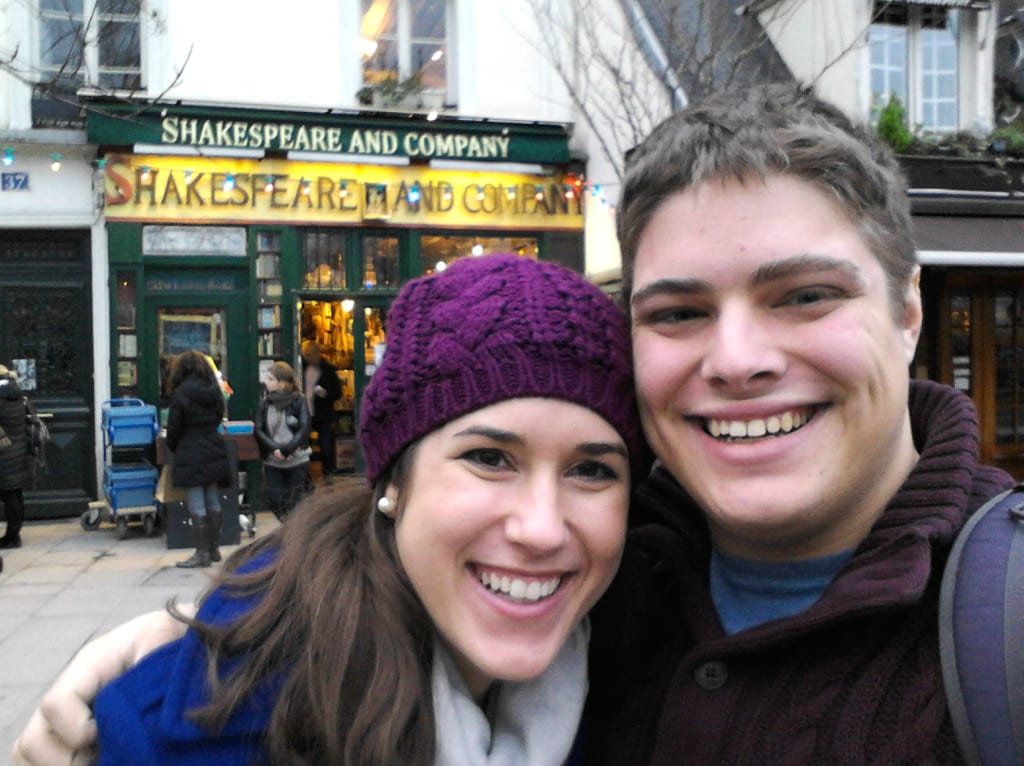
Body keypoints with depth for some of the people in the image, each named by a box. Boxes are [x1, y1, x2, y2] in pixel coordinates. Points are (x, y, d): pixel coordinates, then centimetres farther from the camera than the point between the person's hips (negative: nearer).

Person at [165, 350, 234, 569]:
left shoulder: (181, 393, -11)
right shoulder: (214, 391, 6)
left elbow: (173, 428, -7)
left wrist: (174, 448, 10)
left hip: (190, 455, -6)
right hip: (214, 452, 6)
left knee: (196, 506, -2)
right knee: (213, 502, 12)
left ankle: (203, 553, 0)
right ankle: (214, 549, 20)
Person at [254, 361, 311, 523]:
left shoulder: (298, 400, -5)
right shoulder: (264, 403, 4)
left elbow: (304, 429, -10)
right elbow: (258, 430, -1)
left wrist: (287, 450, -16)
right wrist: (275, 449, -15)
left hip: (297, 460, -3)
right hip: (272, 462, 3)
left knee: (296, 502, 3)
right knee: (275, 501, 3)